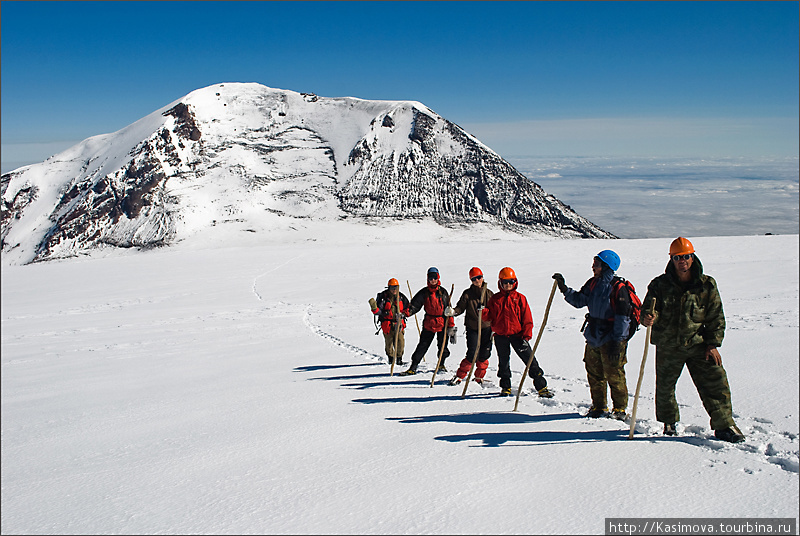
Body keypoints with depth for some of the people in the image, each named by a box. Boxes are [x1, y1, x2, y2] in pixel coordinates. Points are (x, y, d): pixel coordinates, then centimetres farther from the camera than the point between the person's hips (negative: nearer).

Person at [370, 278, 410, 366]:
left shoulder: (401, 297, 4)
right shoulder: (383, 297, -3)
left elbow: (407, 309, 14)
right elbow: (379, 311, -6)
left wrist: (402, 314, -6)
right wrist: (374, 308, -27)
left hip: (399, 323, 2)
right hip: (387, 324, -1)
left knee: (400, 342, -5)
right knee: (389, 342, 2)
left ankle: (399, 357, 15)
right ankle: (390, 357, 25)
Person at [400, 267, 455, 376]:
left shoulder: (443, 292, 3)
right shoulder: (424, 292, 1)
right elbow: (415, 305, -4)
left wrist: (451, 324, 2)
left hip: (442, 323, 0)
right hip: (429, 323, 0)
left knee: (443, 346, 7)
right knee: (422, 346, -3)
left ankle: (441, 365, 30)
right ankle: (413, 367, 1)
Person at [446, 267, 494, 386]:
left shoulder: (489, 294, 6)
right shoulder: (467, 294, 0)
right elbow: (460, 307, -3)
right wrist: (453, 311, -25)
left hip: (486, 328, 2)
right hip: (472, 328, -2)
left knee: (484, 355, 3)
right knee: (473, 354, -11)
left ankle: (479, 377, 25)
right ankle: (459, 376, 6)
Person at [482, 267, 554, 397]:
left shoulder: (520, 298, 3)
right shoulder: (495, 299, 8)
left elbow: (527, 319, 1)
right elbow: (489, 316, 9)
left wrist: (526, 336, -8)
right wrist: (482, 310, -13)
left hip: (517, 334, -2)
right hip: (500, 335, 2)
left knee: (530, 360, -4)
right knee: (503, 362, 10)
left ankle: (541, 386, 4)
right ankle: (505, 387, 26)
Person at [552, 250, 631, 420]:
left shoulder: (618, 288, -14)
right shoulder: (592, 284, 8)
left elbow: (622, 318, -15)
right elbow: (579, 301, 13)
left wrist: (617, 343, -17)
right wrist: (564, 289, 0)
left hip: (611, 338, -7)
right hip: (593, 337, 7)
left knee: (614, 375, 0)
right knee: (594, 374, 12)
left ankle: (620, 408, 15)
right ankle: (599, 407, 26)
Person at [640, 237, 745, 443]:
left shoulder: (707, 285, -1)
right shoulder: (660, 285, -3)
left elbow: (716, 317, 4)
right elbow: (649, 309, -7)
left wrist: (713, 344, -2)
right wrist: (648, 318, -31)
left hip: (698, 344, 0)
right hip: (667, 346, 0)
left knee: (715, 381, -5)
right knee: (665, 386, 11)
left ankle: (724, 425, 9)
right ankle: (669, 422, 33)